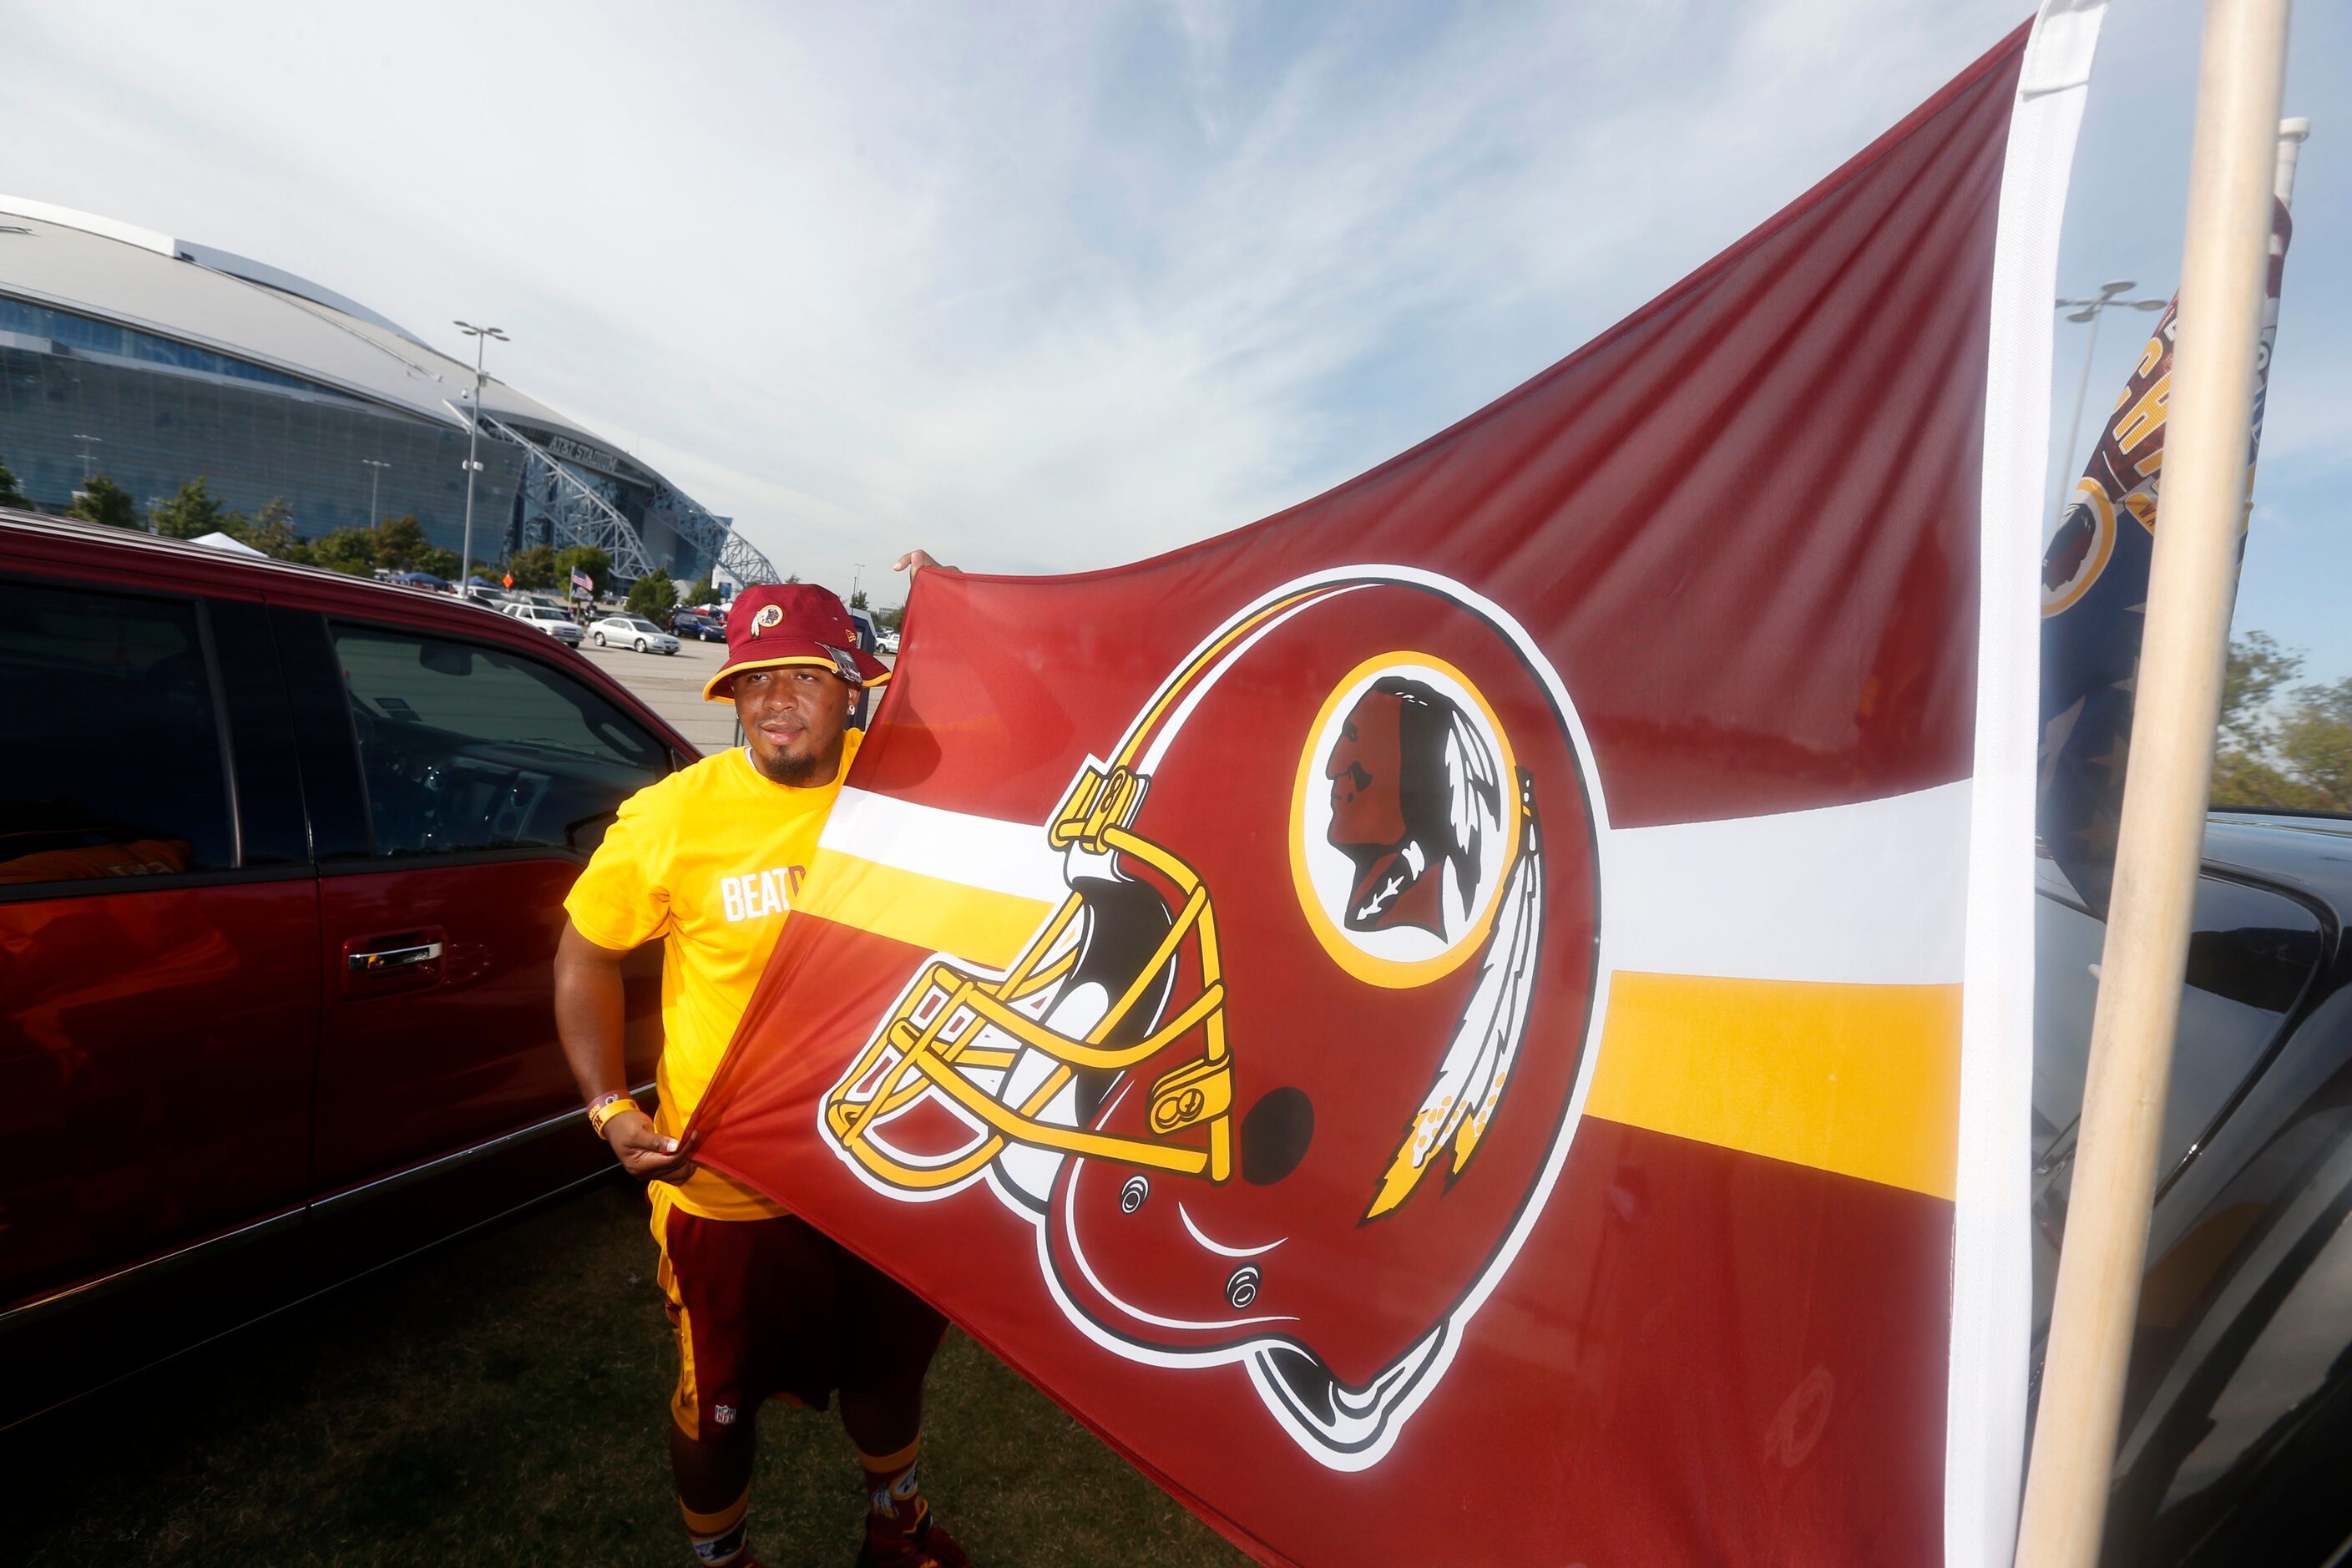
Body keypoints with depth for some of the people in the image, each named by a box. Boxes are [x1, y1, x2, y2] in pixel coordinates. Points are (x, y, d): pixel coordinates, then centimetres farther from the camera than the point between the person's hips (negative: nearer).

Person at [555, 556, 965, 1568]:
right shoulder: (671, 816, -15)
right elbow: (586, 959, -3)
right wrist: (609, 1107, -11)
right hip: (727, 1190, -2)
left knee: (888, 1367, 29)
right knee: (721, 1403, 22)